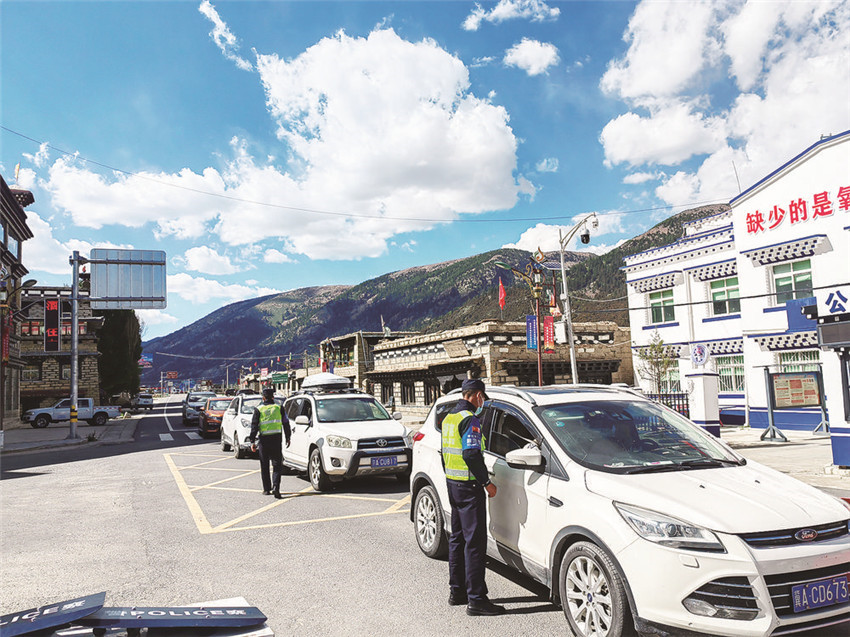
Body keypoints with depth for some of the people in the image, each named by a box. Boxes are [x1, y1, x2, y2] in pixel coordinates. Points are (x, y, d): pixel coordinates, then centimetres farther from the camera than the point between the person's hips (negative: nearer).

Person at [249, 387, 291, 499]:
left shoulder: (258, 410, 2)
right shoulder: (279, 408, 5)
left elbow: (254, 426, -1)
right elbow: (286, 424, 9)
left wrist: (252, 441, 2)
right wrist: (287, 438, 19)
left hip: (264, 440, 0)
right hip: (277, 439, 0)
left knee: (264, 466, 12)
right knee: (277, 465, 2)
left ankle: (267, 489, 16)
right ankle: (275, 486, -16)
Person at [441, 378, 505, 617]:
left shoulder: (449, 418, 13)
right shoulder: (469, 419, -16)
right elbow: (471, 454, -23)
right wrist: (486, 482, -16)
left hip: (452, 483, 10)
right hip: (468, 487, -10)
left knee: (457, 537, 16)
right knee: (475, 541, -6)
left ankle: (456, 590, 24)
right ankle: (476, 599, -3)